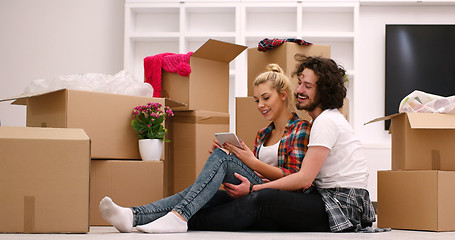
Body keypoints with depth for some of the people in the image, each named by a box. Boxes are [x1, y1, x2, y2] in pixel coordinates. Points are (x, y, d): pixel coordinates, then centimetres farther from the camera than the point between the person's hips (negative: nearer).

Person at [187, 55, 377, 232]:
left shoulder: (326, 121, -11)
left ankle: (190, 223, -19)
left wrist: (254, 188, -14)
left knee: (262, 199, -23)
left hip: (343, 207, -9)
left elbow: (305, 179, -17)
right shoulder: (321, 120, 20)